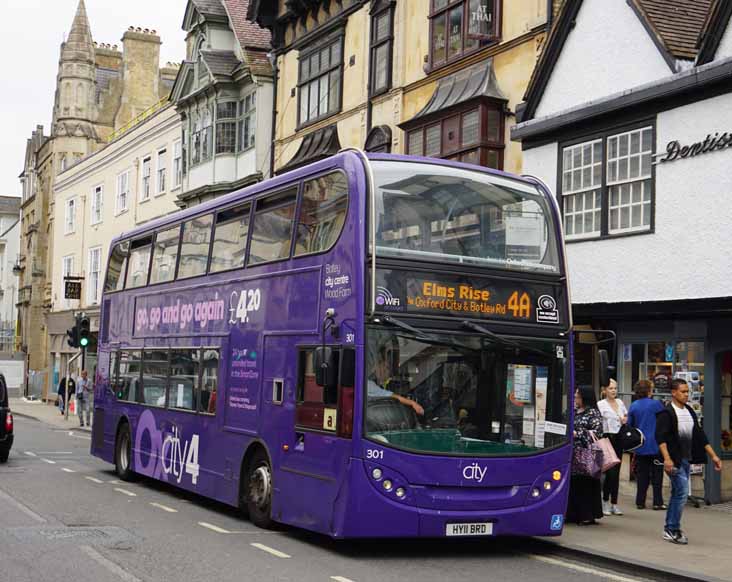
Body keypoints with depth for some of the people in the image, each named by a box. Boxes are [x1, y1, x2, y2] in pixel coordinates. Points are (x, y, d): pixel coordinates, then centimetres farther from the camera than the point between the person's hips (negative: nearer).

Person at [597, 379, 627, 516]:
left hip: (619, 439, 6)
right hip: (607, 438, -6)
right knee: (610, 472, -10)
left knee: (616, 472, 5)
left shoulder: (620, 403, 15)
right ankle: (605, 501, 2)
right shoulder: (601, 404, -3)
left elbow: (626, 416, 27)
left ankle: (614, 503, 10)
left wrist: (625, 420, 5)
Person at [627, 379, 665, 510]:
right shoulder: (655, 404, -10)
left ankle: (640, 502, 11)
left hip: (640, 446, 4)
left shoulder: (633, 406, 2)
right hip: (654, 445, -4)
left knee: (642, 474, 10)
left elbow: (629, 424, 9)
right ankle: (658, 502, 3)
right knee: (657, 474, 3)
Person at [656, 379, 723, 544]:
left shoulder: (690, 412, 12)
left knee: (677, 493, 12)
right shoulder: (666, 413, -11)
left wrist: (713, 456, 12)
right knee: (682, 492, -12)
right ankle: (673, 529, -3)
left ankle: (670, 529, 21)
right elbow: (660, 436, -19)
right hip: (674, 460, -8)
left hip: (686, 459, 8)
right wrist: (666, 459, -31)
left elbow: (700, 435, 16)